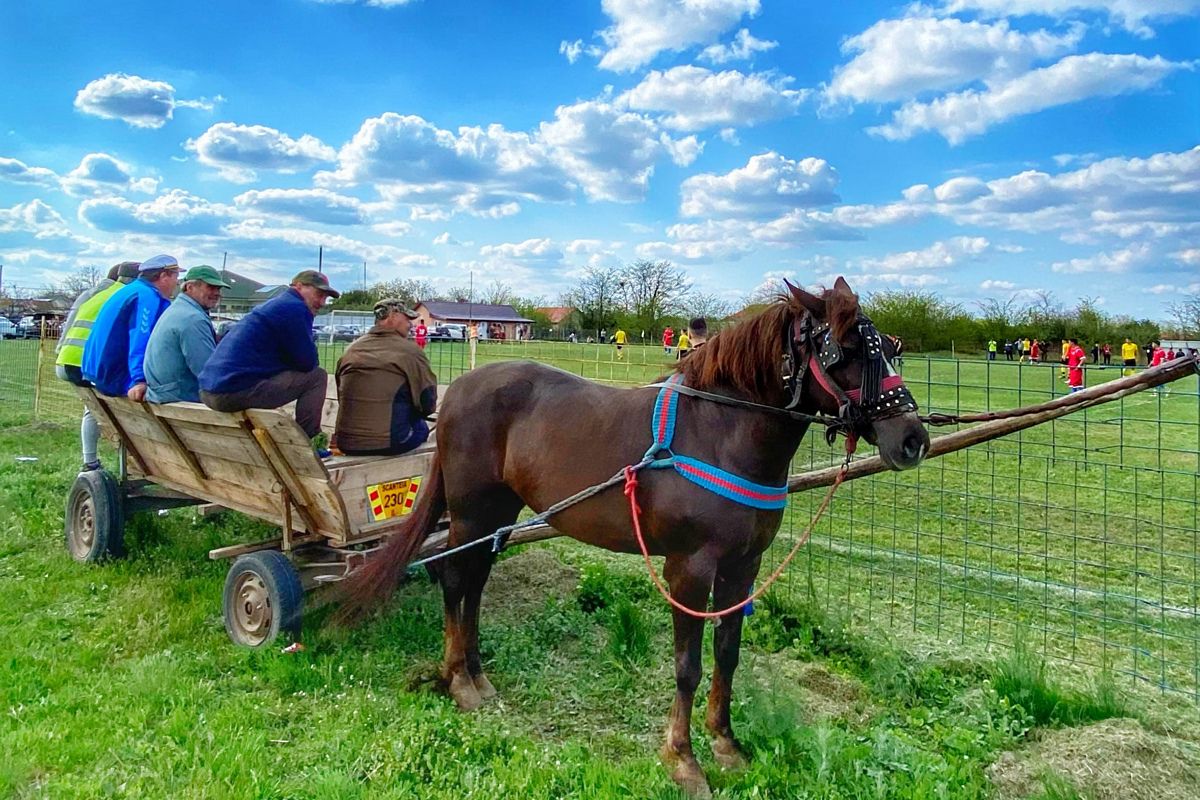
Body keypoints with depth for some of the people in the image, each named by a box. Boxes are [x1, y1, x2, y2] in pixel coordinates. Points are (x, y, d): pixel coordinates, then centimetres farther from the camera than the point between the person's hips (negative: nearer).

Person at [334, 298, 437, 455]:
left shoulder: (351, 350, 8)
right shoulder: (410, 350, -7)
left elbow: (342, 398, 17)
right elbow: (429, 404, -4)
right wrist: (410, 411, 19)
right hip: (389, 442, -5)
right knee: (421, 426, 24)